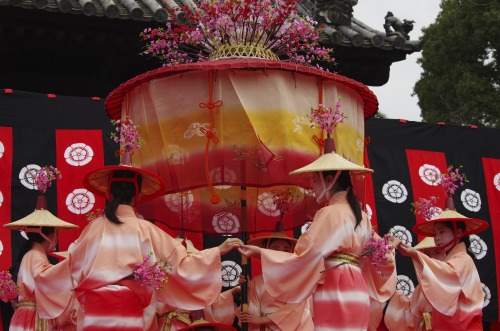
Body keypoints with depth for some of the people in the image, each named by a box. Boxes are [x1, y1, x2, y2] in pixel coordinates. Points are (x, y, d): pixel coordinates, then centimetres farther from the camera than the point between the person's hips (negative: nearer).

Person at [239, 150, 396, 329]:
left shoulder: (330, 213, -9)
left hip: (335, 294, -8)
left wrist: (260, 252, -8)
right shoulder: (361, 216, 16)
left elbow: (304, 255, -13)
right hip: (355, 293, 8)